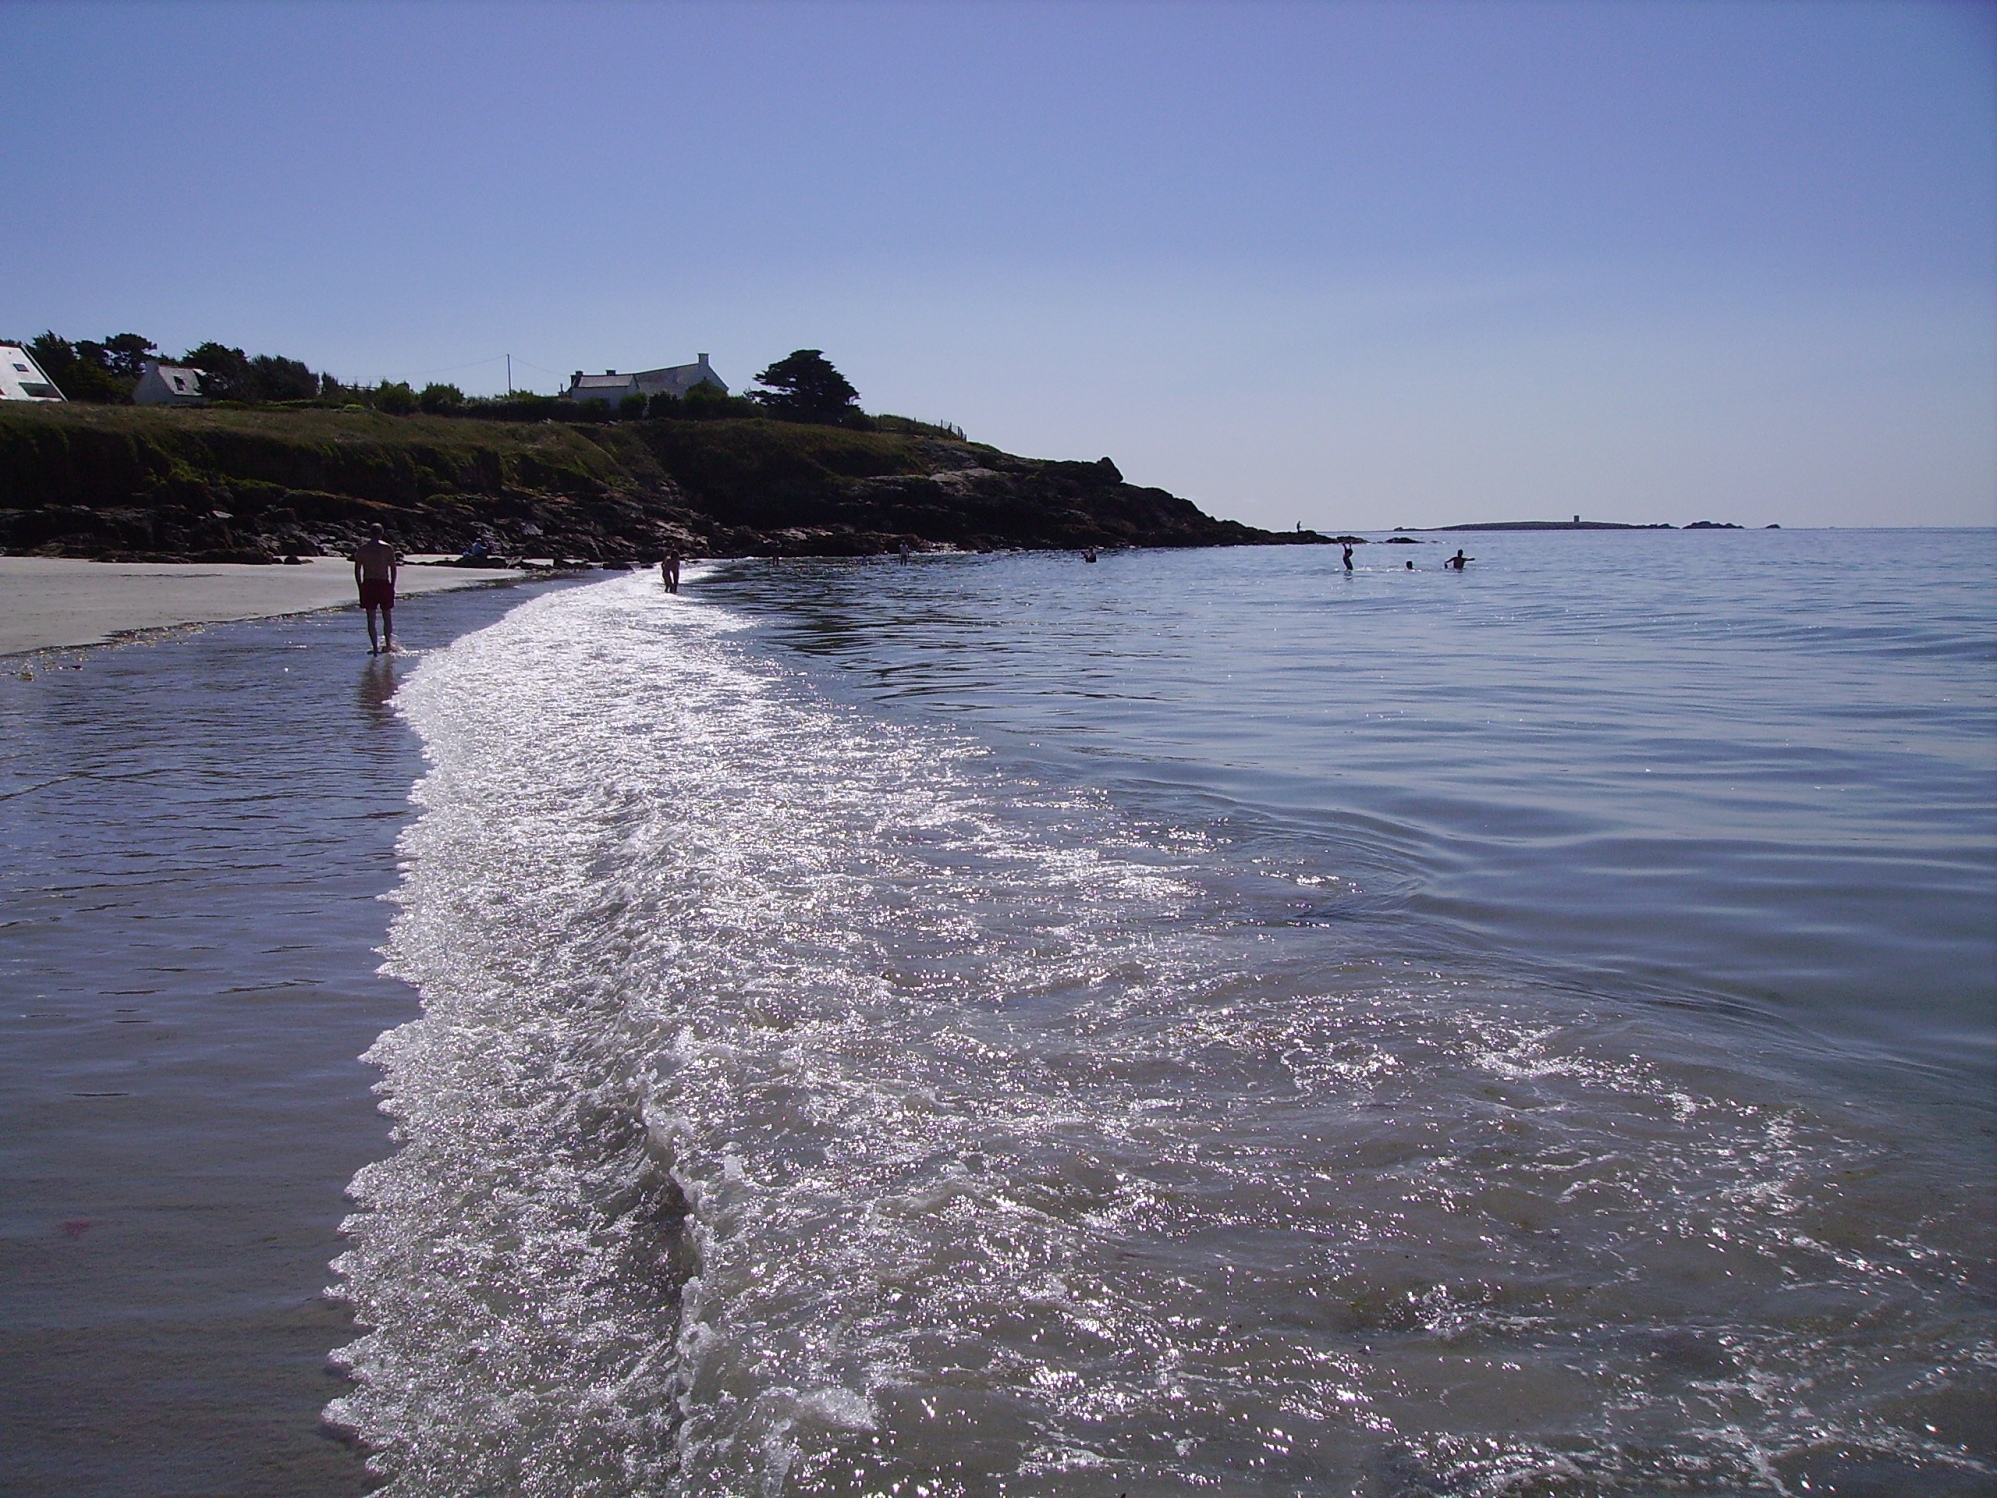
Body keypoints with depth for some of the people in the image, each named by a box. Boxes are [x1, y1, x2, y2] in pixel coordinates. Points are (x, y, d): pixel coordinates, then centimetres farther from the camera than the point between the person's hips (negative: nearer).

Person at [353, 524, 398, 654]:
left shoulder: (361, 549, 4)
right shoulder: (388, 548, 0)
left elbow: (357, 570, 2)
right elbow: (393, 568, -3)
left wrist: (360, 587, 8)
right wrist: (392, 585, 5)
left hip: (368, 584, 1)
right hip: (384, 584, -1)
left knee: (371, 618, 4)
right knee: (387, 617, 12)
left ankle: (375, 646, -2)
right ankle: (388, 645, 13)